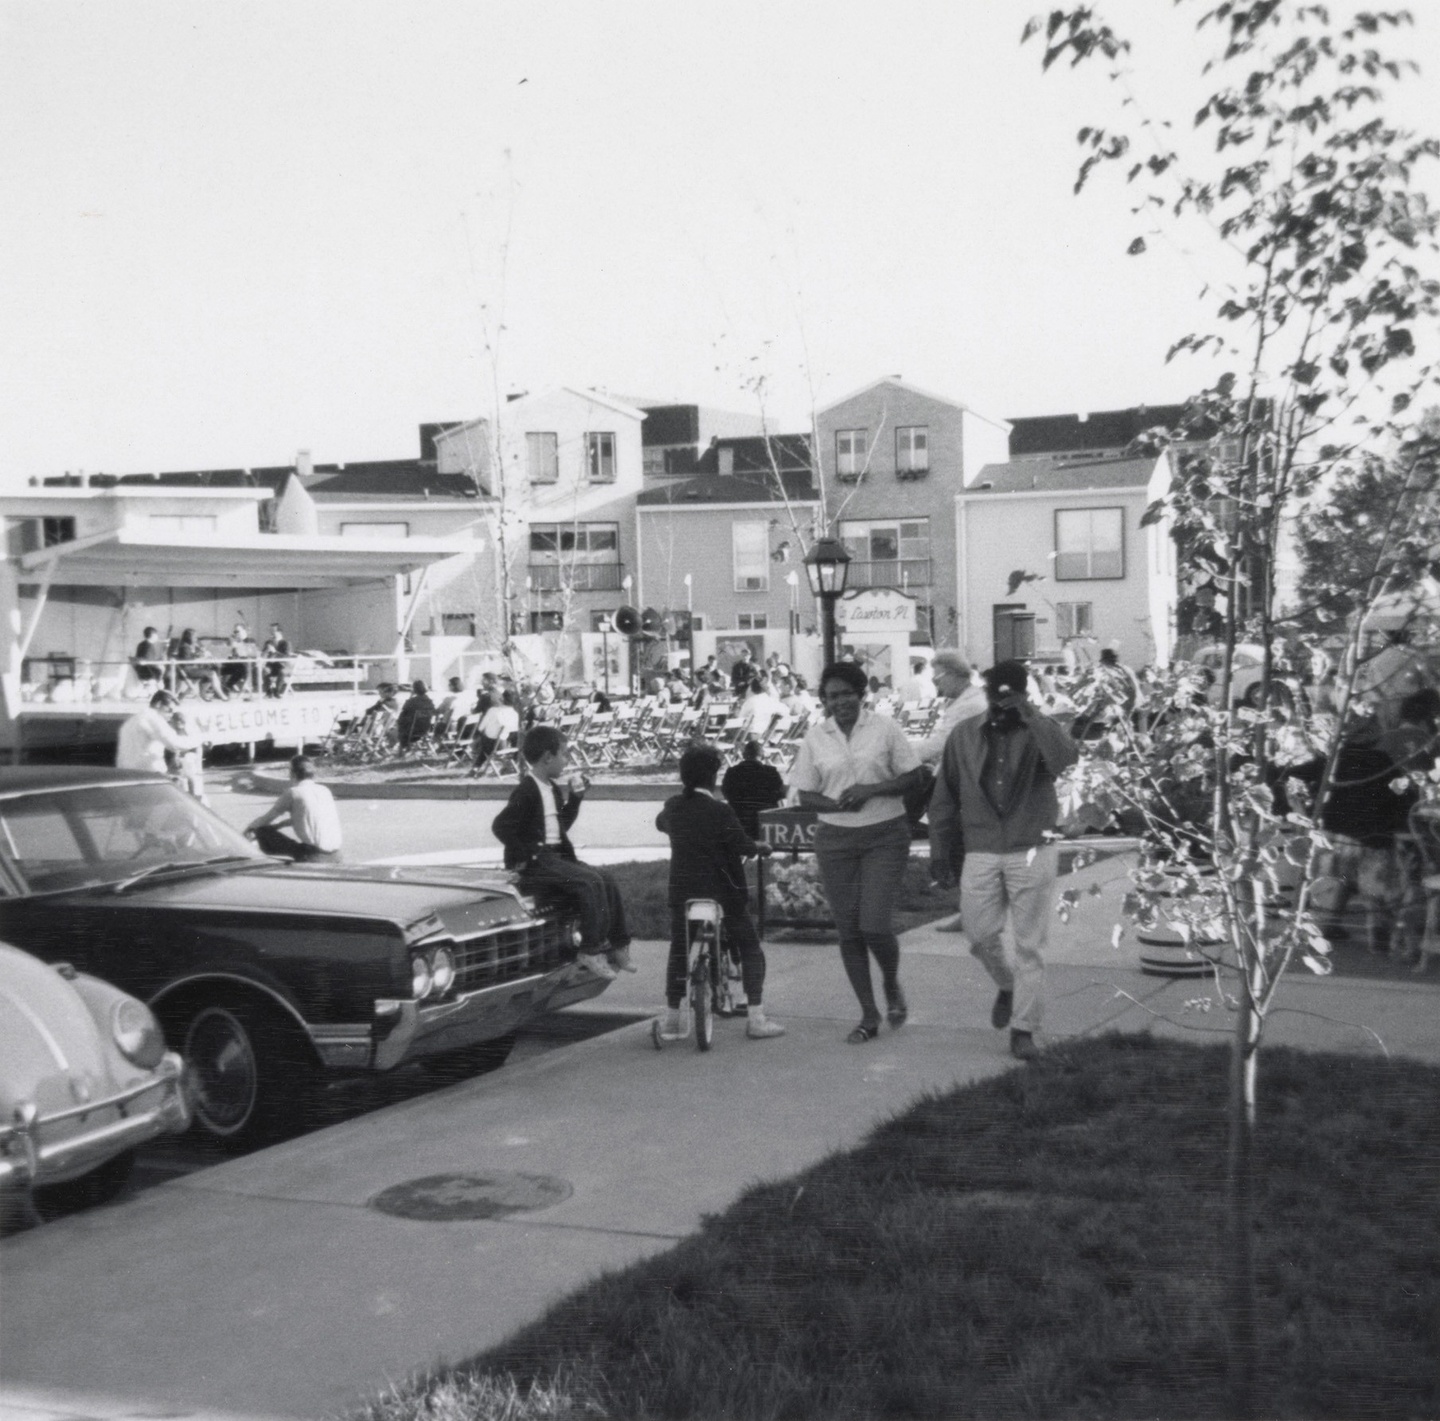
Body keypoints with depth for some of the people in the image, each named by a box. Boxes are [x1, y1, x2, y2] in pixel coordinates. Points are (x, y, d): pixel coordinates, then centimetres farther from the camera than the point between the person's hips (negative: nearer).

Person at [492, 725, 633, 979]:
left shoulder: (553, 788, 14)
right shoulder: (526, 791, -14)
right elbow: (500, 825, -22)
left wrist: (575, 798, 12)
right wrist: (525, 853, -21)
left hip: (557, 856, 9)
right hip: (535, 862, -9)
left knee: (607, 881, 1)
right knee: (590, 883, -23)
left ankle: (617, 946, 5)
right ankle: (591, 952, -19)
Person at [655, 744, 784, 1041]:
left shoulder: (673, 807, 3)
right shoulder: (720, 812, -15)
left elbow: (659, 822, 25)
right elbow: (743, 846, -15)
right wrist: (760, 847, 6)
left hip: (682, 891, 4)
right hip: (722, 890, -4)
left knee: (678, 949, 15)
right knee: (750, 947, 8)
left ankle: (671, 1019, 12)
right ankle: (756, 1018, 3)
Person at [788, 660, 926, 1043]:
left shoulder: (884, 729, -2)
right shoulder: (815, 737, 3)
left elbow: (913, 777, -1)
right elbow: (805, 796, 5)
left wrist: (870, 790, -15)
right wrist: (837, 804, -14)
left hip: (885, 836, -3)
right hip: (836, 839, 3)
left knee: (875, 924, -12)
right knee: (848, 930, 4)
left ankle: (892, 985, 20)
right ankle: (869, 1015, 16)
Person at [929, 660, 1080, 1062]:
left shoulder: (1040, 731, -1)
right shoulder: (964, 735, 6)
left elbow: (1065, 760, -24)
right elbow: (945, 797, 10)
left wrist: (1031, 717, -26)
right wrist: (940, 852, 8)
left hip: (1032, 851, -2)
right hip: (981, 852, 2)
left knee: (1030, 945, 0)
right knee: (981, 937, 1)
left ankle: (1023, 1028, 9)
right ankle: (1007, 986, 32)